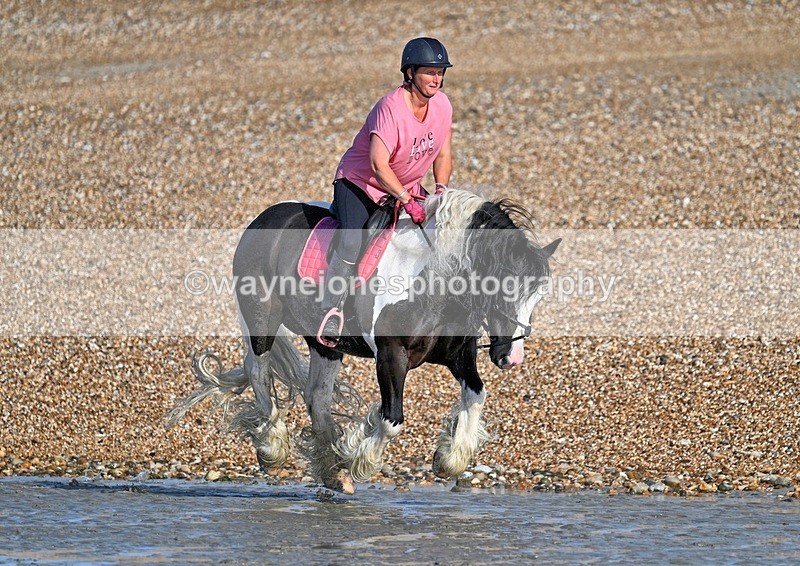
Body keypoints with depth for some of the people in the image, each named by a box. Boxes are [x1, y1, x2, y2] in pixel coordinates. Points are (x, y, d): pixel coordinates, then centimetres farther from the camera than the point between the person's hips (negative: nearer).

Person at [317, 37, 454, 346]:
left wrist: (441, 187, -9)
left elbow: (442, 154, 8)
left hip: (407, 187, 7)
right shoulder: (391, 108, -27)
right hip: (359, 181, -7)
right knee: (351, 240, -29)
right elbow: (378, 165, -33)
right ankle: (332, 310, -19)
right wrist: (406, 200, -35)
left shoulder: (442, 105, -5)